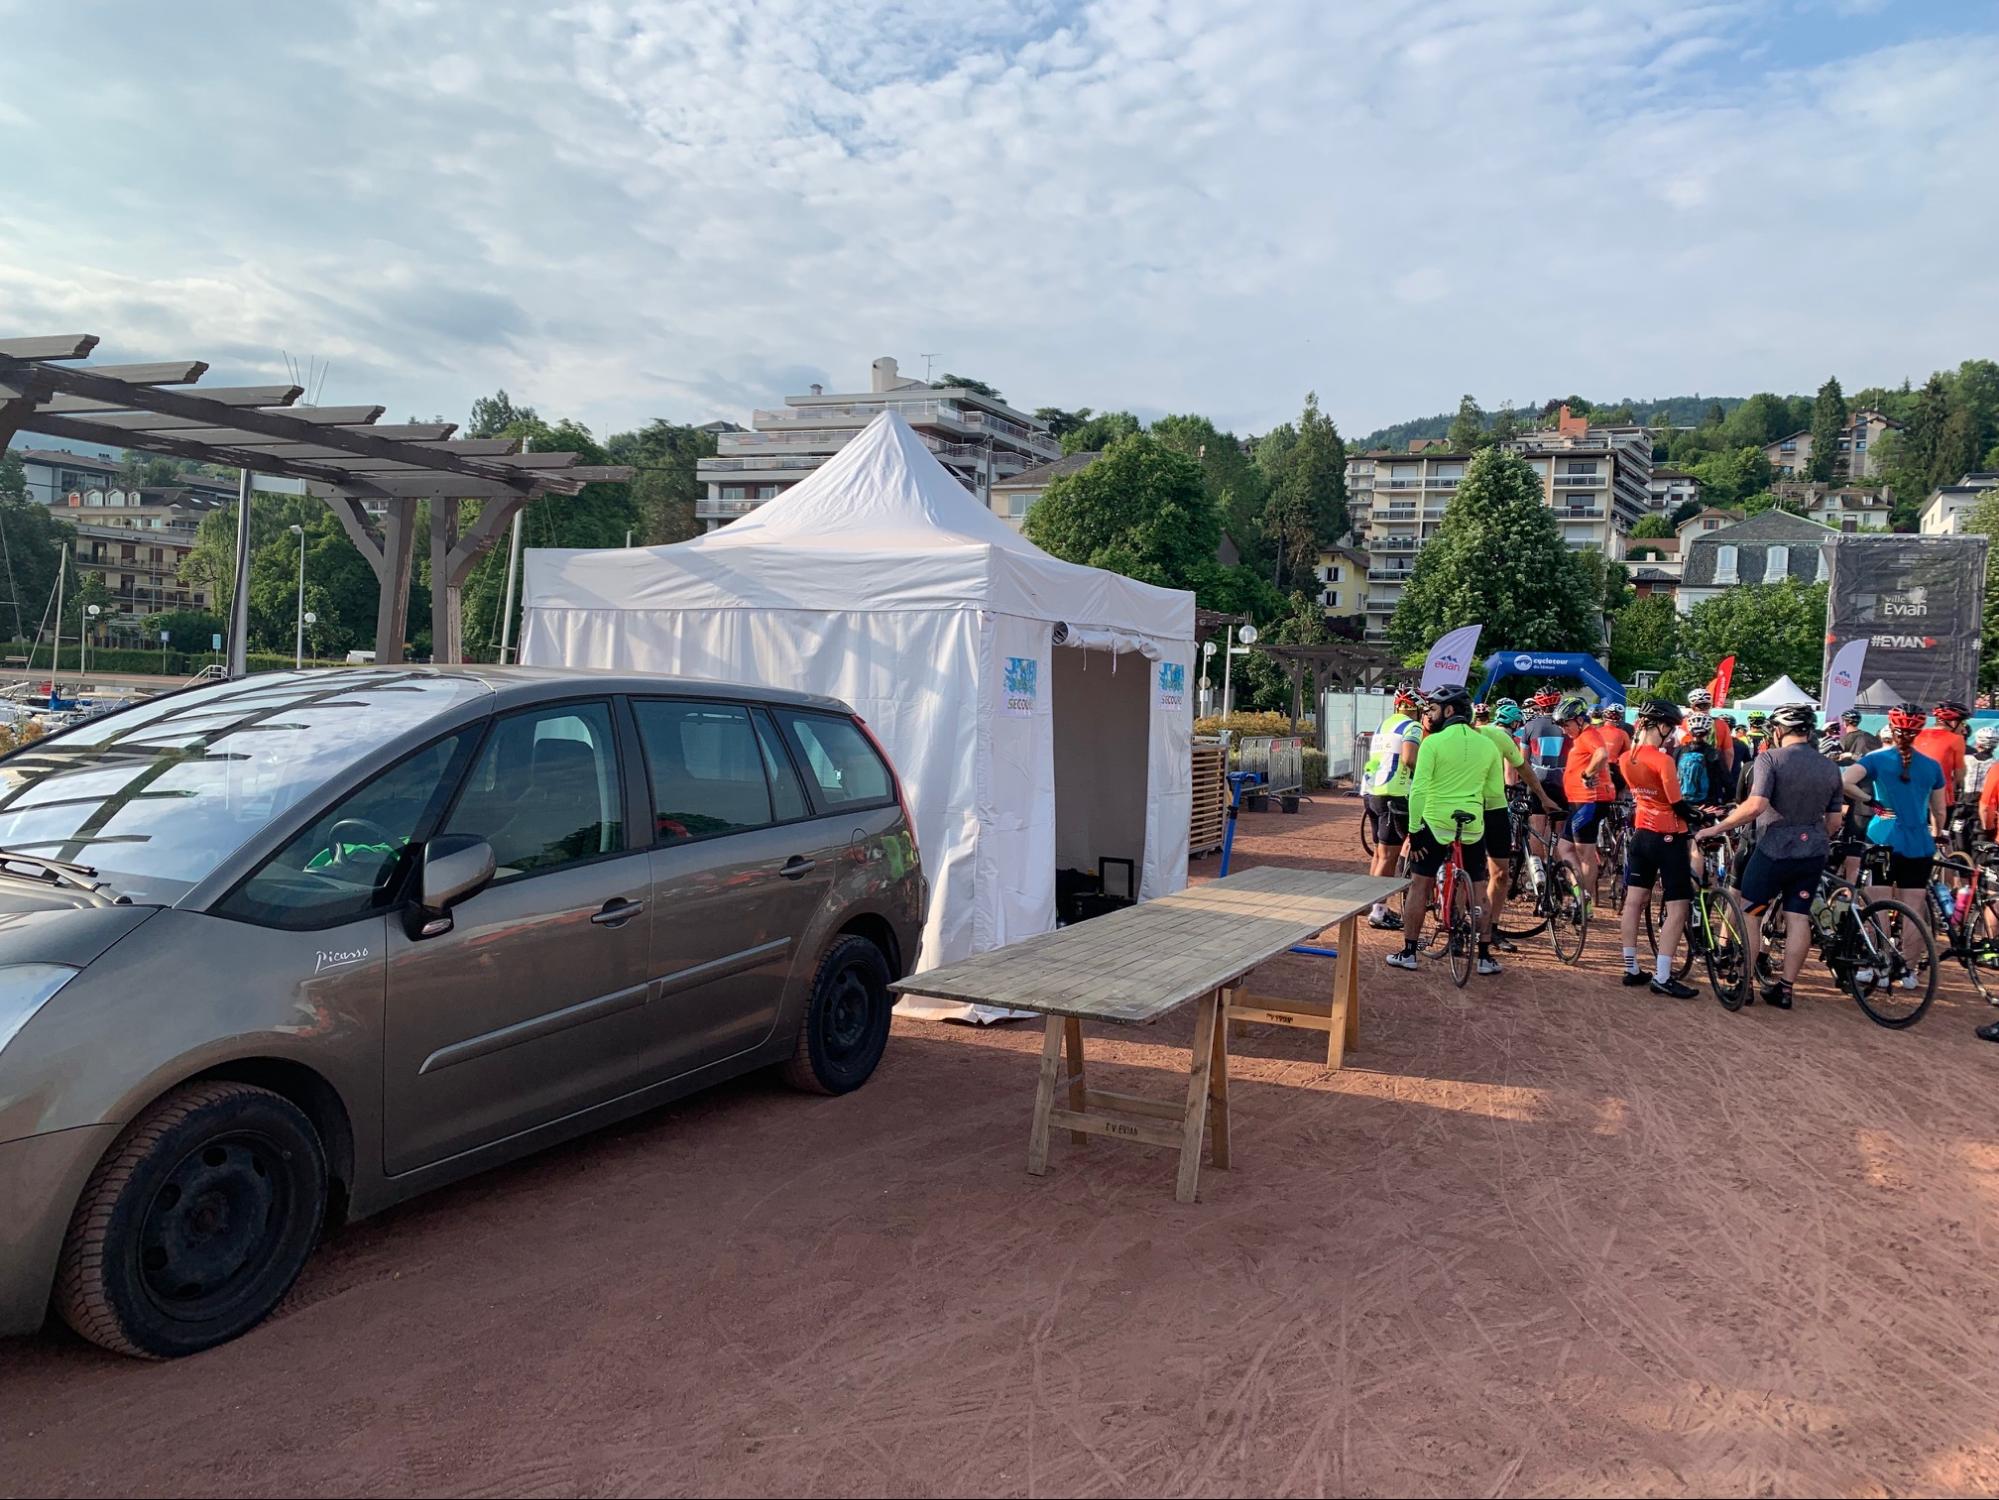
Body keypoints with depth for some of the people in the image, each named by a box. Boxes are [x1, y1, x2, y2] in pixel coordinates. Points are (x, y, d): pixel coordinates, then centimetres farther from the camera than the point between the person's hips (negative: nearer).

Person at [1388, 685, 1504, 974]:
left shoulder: (1433, 743, -9)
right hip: (1473, 828, 3)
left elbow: (1418, 789, -13)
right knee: (1477, 891, 12)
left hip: (1435, 824, -3)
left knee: (1420, 885, 8)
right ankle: (1484, 956, 13)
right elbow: (1495, 792, 6)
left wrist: (1414, 830, -9)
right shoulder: (1487, 745, 4)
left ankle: (1408, 952, 10)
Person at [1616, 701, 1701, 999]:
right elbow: (1678, 805, -18)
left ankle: (1631, 969, 18)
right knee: (1678, 907, -2)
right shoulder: (1663, 761, -20)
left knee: (1634, 900, 12)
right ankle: (1662, 977, -4)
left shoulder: (1626, 759, 1)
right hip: (1668, 837, -7)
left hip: (1640, 833, 8)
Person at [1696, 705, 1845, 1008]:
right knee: (1798, 918, 8)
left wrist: (1716, 828, -15)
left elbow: (1755, 806, -23)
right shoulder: (1830, 767, 8)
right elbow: (1835, 820, 10)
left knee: (1749, 914, 6)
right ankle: (1785, 989, 12)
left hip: (1775, 848, -5)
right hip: (1814, 853, 5)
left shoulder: (1770, 759, -11)